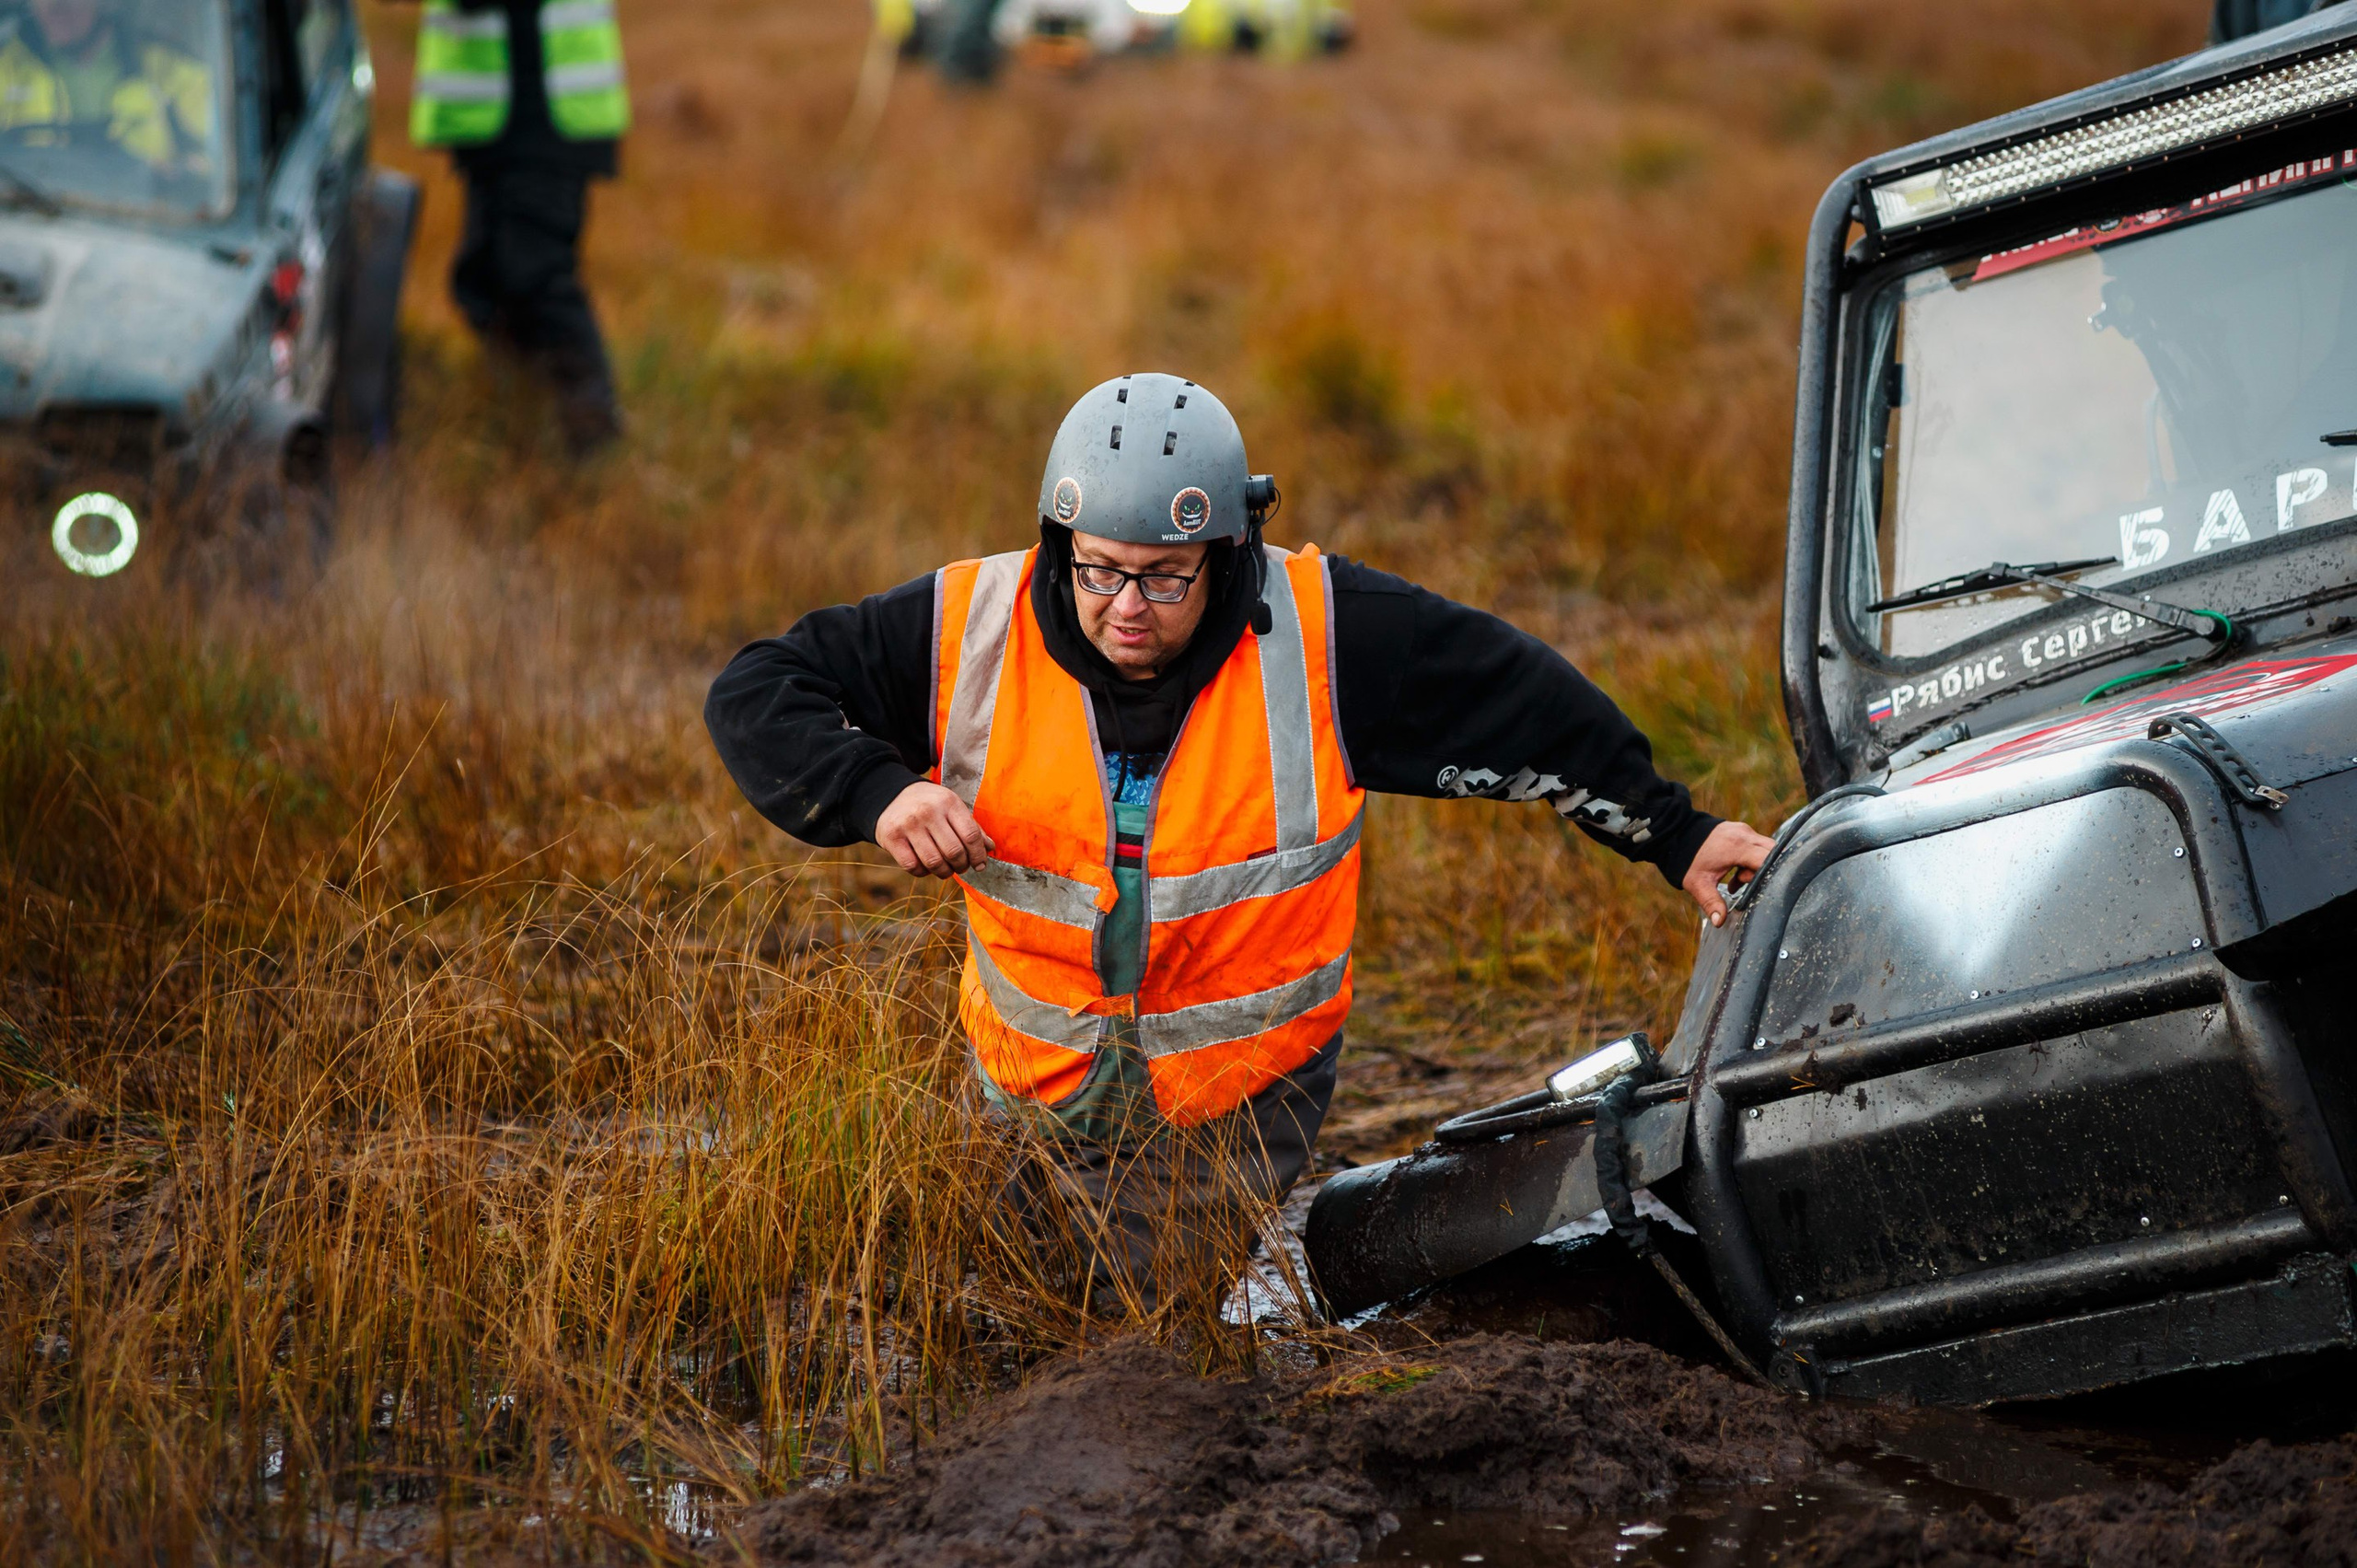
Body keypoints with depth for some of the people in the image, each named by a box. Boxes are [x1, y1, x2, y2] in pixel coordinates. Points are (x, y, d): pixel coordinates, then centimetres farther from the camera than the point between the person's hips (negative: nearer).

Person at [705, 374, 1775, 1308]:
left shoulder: (1322, 633, -20)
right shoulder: (974, 629, -18)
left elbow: (1517, 700, -9)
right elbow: (755, 695, -12)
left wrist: (1673, 834, -5)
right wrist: (874, 789, -30)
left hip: (1245, 1093, -2)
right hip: (1035, 1086, 2)